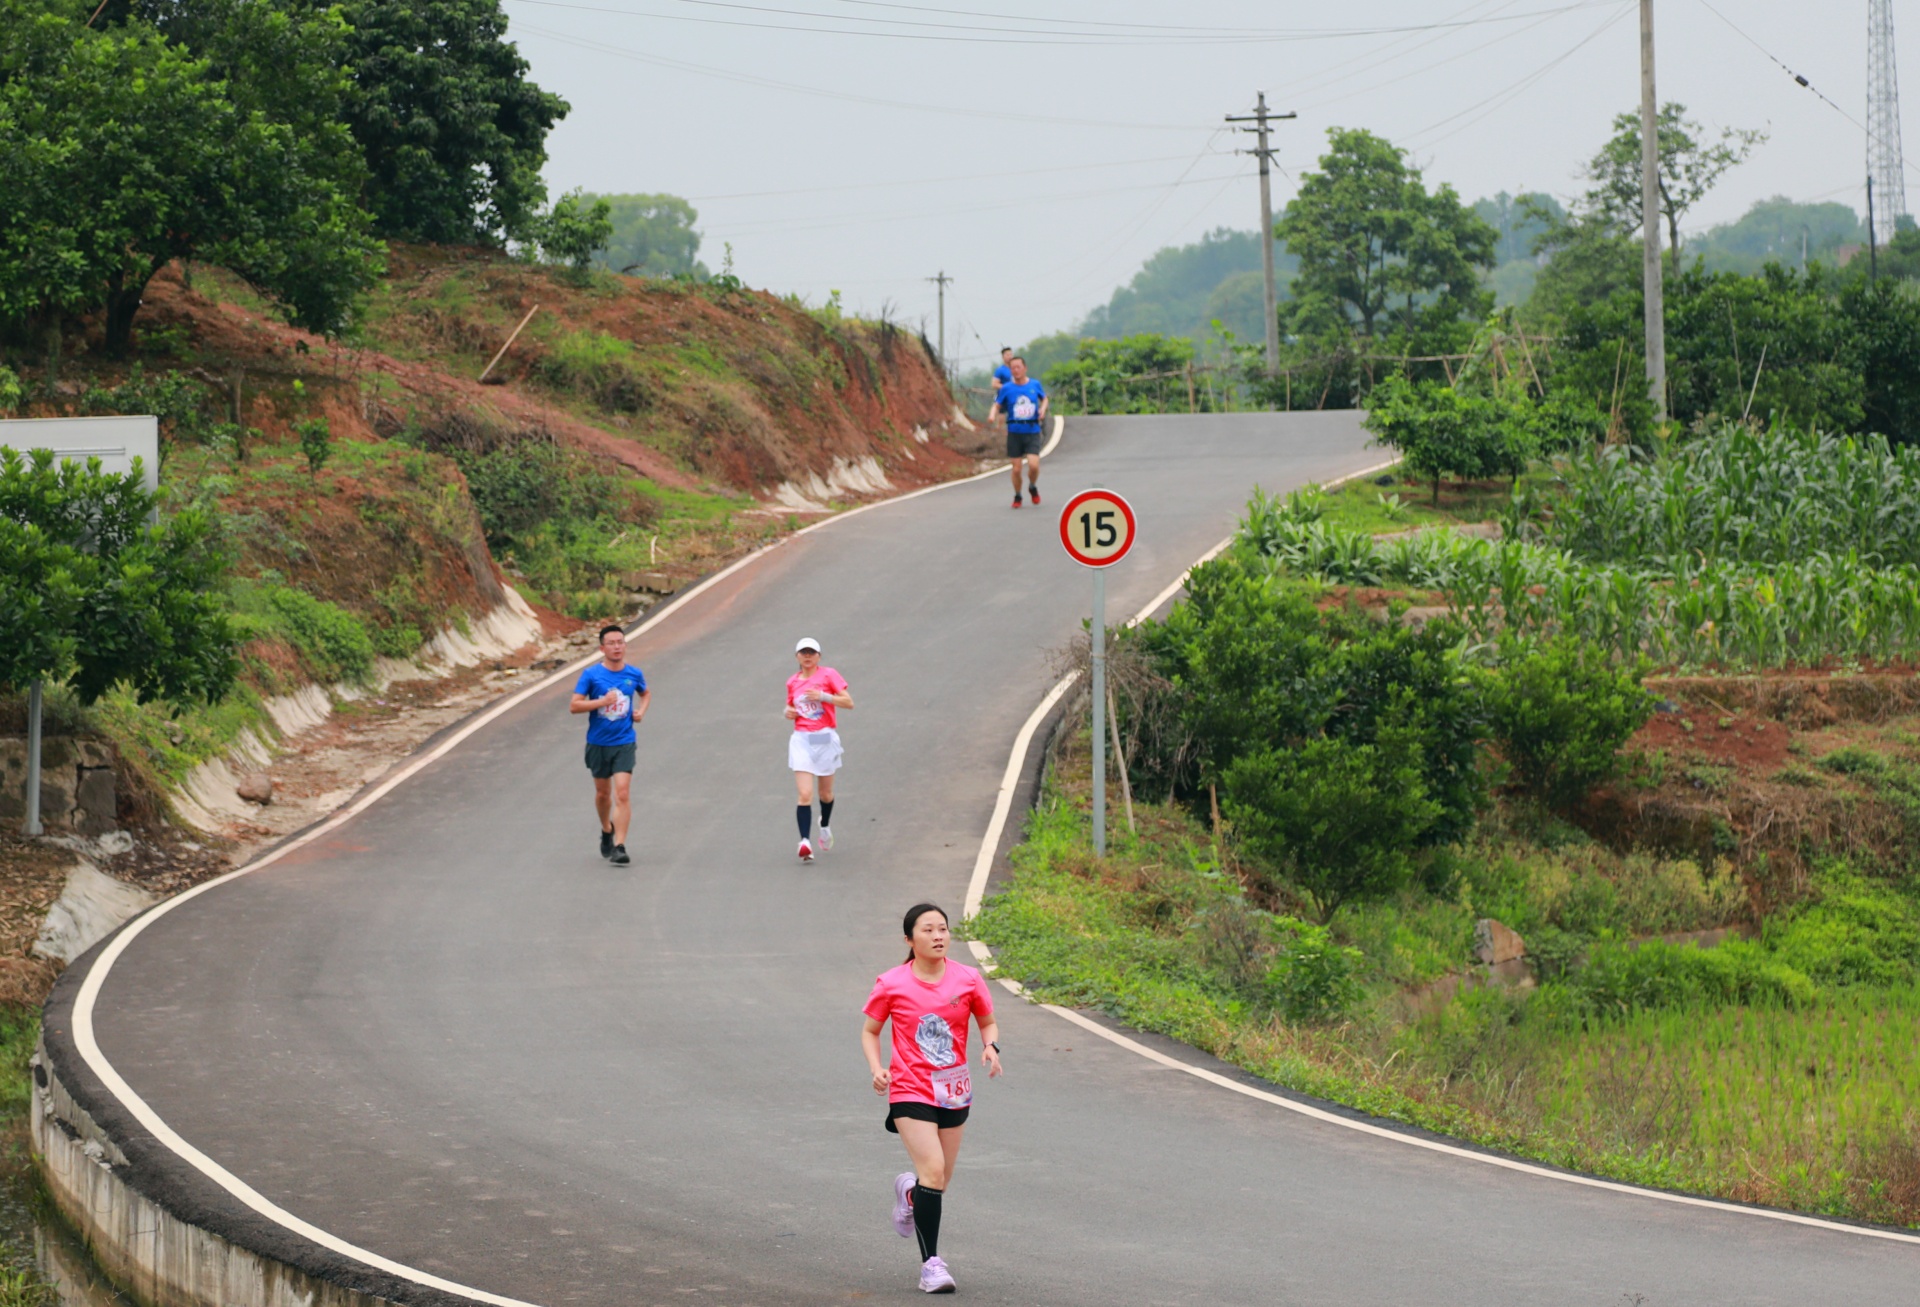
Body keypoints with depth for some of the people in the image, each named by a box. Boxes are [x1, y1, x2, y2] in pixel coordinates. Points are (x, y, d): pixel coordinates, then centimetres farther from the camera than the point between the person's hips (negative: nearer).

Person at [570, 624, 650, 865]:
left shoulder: (633, 674, 1)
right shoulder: (591, 675, -6)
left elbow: (646, 693, 23)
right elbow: (574, 706, -10)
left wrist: (641, 711, 4)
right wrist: (602, 702, -20)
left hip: (624, 743, 0)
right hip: (598, 743, 0)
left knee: (623, 793, -13)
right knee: (603, 793, 14)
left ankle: (619, 846, -14)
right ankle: (606, 830, 42)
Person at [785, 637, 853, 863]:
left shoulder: (828, 675, -3)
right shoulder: (792, 682, 8)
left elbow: (848, 702, -8)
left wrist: (823, 696, -19)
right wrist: (788, 713, 1)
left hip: (825, 739, -1)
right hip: (801, 740, 1)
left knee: (826, 793, 14)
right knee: (805, 794, -14)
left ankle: (825, 825, 45)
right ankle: (805, 842, -19)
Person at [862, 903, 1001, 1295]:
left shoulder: (968, 980, -1)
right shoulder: (891, 984, -5)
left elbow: (988, 1022, 12)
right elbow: (870, 1031, 6)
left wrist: (991, 1047, -9)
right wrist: (876, 1069, -11)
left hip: (954, 1092, 4)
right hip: (910, 1090, -4)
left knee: (940, 1181, 12)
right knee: (933, 1169, -19)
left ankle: (909, 1191, 50)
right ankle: (930, 1263, -12)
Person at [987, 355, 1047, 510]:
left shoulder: (1035, 385, 4)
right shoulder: (1007, 388, -1)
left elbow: (1045, 399, 20)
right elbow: (997, 405, 1)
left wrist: (1043, 409, 0)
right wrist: (993, 415, -20)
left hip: (1032, 433, 0)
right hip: (1014, 433, 0)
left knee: (1033, 465, -16)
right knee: (1016, 469, 0)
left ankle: (1033, 488, 15)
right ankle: (1017, 497, 23)